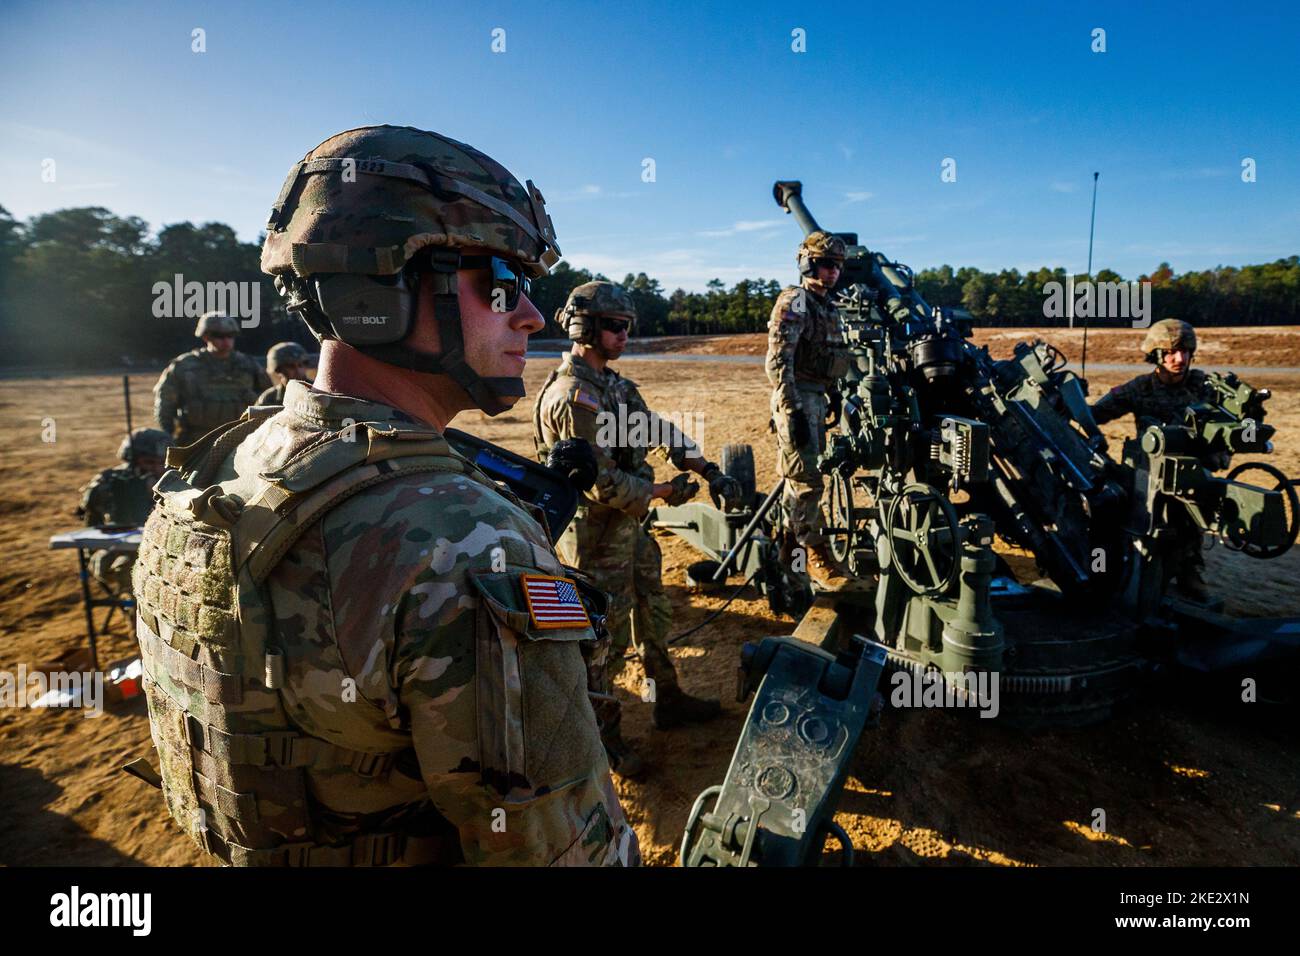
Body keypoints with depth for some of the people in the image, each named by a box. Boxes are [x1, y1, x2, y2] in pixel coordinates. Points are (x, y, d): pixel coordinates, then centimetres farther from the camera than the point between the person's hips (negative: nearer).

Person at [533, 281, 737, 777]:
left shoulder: (614, 384, 8)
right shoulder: (572, 397, -23)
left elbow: (660, 430, 8)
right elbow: (602, 484, -26)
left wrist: (709, 471, -2)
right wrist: (665, 492, -14)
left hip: (630, 524, 9)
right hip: (597, 535, -9)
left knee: (654, 614, 22)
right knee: (607, 637, 5)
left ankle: (668, 700, 41)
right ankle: (603, 737, 24)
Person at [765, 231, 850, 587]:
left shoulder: (829, 308, 16)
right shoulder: (793, 302, -12)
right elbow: (777, 363, -20)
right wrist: (793, 412, -25)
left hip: (817, 399, 9)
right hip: (796, 400, -9)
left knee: (800, 477, 15)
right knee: (808, 481, -8)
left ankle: (788, 547, 27)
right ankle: (816, 558, -2)